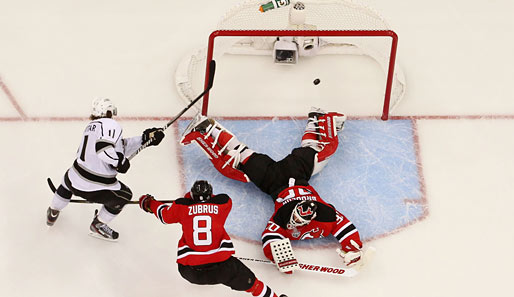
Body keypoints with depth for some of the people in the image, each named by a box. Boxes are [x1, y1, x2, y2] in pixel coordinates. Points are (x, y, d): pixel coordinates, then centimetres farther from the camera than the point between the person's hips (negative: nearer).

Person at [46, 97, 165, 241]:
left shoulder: (91, 126, 13)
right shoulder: (111, 125, -13)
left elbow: (120, 147, 17)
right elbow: (104, 148, -32)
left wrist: (145, 138, 19)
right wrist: (119, 162, -17)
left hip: (75, 181, 7)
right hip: (98, 190, -7)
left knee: (68, 180, 42)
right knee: (124, 195, 23)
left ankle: (52, 213, 56)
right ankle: (98, 225, 32)